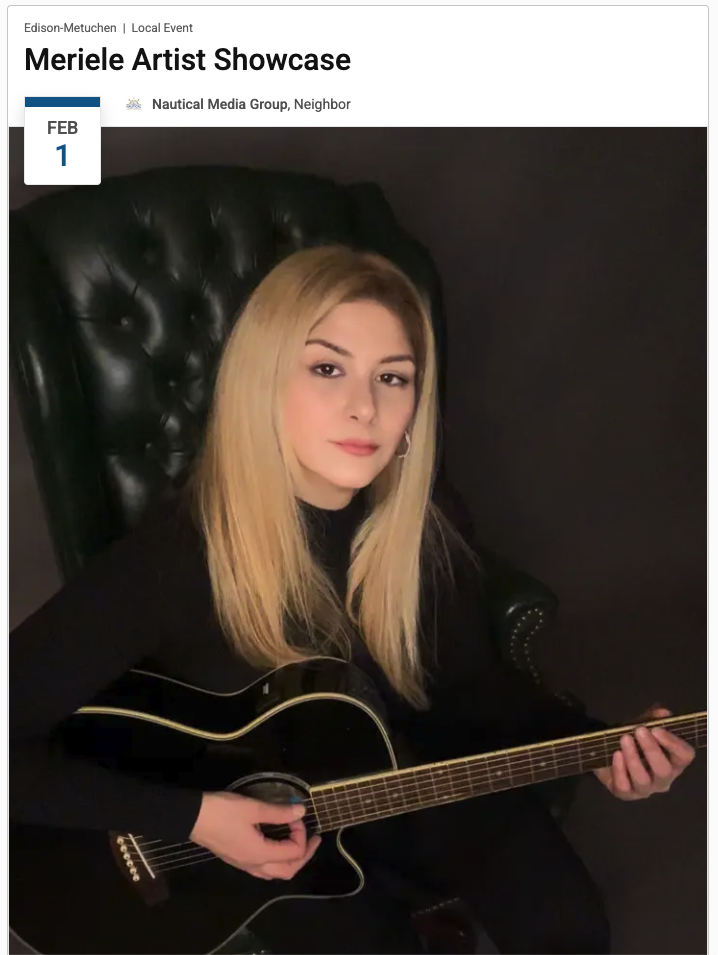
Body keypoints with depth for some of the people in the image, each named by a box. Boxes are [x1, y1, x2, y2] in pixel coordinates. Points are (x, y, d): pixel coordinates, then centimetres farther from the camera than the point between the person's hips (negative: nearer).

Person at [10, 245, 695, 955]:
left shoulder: (431, 523, -16)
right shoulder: (176, 557, -30)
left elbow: (469, 684, 1)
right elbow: (14, 746, -29)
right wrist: (187, 817, -30)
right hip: (260, 823, -2)